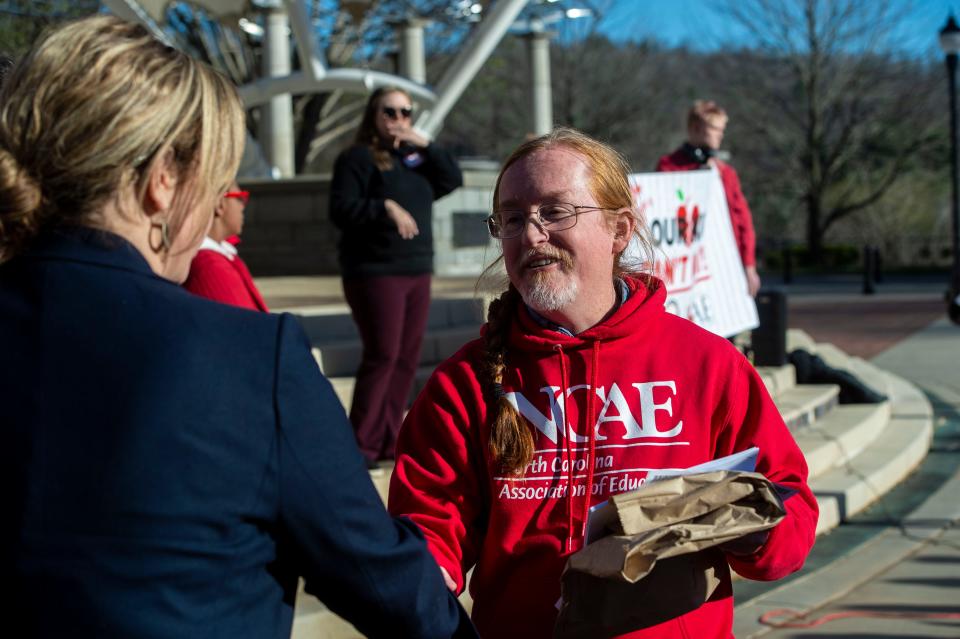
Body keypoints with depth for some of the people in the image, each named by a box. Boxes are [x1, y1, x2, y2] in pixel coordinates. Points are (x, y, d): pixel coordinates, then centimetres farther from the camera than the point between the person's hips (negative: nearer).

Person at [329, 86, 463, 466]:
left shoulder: (415, 156, 15)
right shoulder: (357, 158, -5)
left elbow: (453, 180, 5)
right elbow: (341, 210, -14)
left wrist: (425, 146, -5)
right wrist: (385, 206, -26)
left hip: (417, 271, 7)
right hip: (375, 273, -7)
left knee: (407, 358, 6)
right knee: (382, 356, -10)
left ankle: (388, 440, 13)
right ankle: (361, 445, -4)